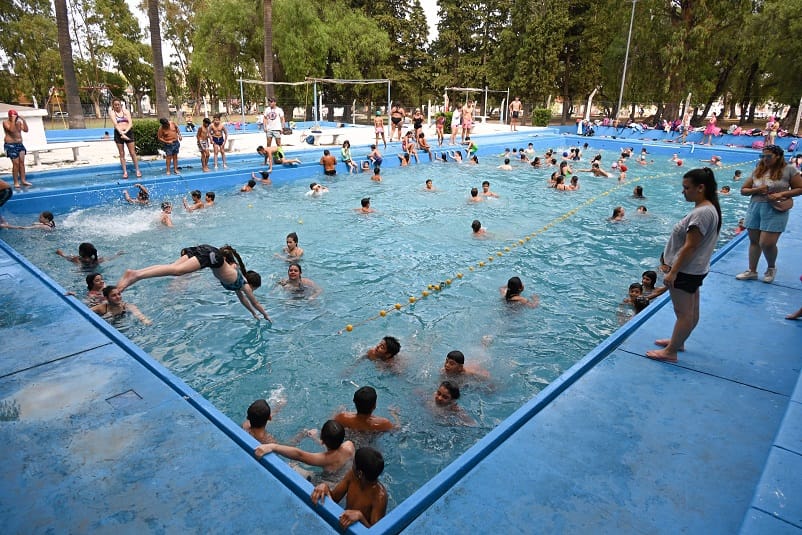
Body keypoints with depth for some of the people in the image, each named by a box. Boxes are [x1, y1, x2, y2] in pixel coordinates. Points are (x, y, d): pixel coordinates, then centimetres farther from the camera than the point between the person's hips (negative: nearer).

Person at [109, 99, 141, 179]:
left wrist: (126, 131, -20)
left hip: (128, 132, 0)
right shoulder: (112, 113, 2)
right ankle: (125, 172, 8)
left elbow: (130, 123, -5)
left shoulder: (126, 111, 5)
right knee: (122, 154, 4)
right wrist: (122, 133, -25)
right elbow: (116, 125, -11)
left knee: (133, 153, 1)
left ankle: (137, 170, 9)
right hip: (118, 133, 0)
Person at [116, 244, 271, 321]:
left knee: (173, 268, -3)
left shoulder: (238, 279, 36)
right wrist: (266, 315, 46)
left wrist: (253, 313, 62)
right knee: (177, 270, -23)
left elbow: (242, 298, 52)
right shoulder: (245, 283, 19)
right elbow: (255, 302, 29)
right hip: (213, 255, -7)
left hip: (206, 250, 7)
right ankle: (137, 275, -40)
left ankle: (134, 272, -17)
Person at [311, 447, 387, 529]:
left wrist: (359, 516, -44)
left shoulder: (379, 496, -29)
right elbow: (333, 497, -2)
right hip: (346, 524, 6)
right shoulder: (352, 474, -12)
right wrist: (325, 486, -22)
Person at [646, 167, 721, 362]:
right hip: (694, 269, 10)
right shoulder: (706, 208, 9)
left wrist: (673, 272, -22)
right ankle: (678, 341, 35)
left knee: (684, 313, 1)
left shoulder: (702, 213, -23)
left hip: (686, 271, -10)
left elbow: (690, 247, -25)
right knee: (691, 311, 20)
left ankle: (670, 352, 10)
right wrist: (670, 262, 18)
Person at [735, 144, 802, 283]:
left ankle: (771, 268, 20)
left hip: (775, 210, -4)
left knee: (766, 243, -9)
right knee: (754, 241, 11)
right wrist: (756, 190, -9)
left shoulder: (789, 169, -2)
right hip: (755, 208, 5)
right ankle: (752, 271, 24)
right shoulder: (757, 171, 10)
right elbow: (743, 190, 11)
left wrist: (781, 194, -15)